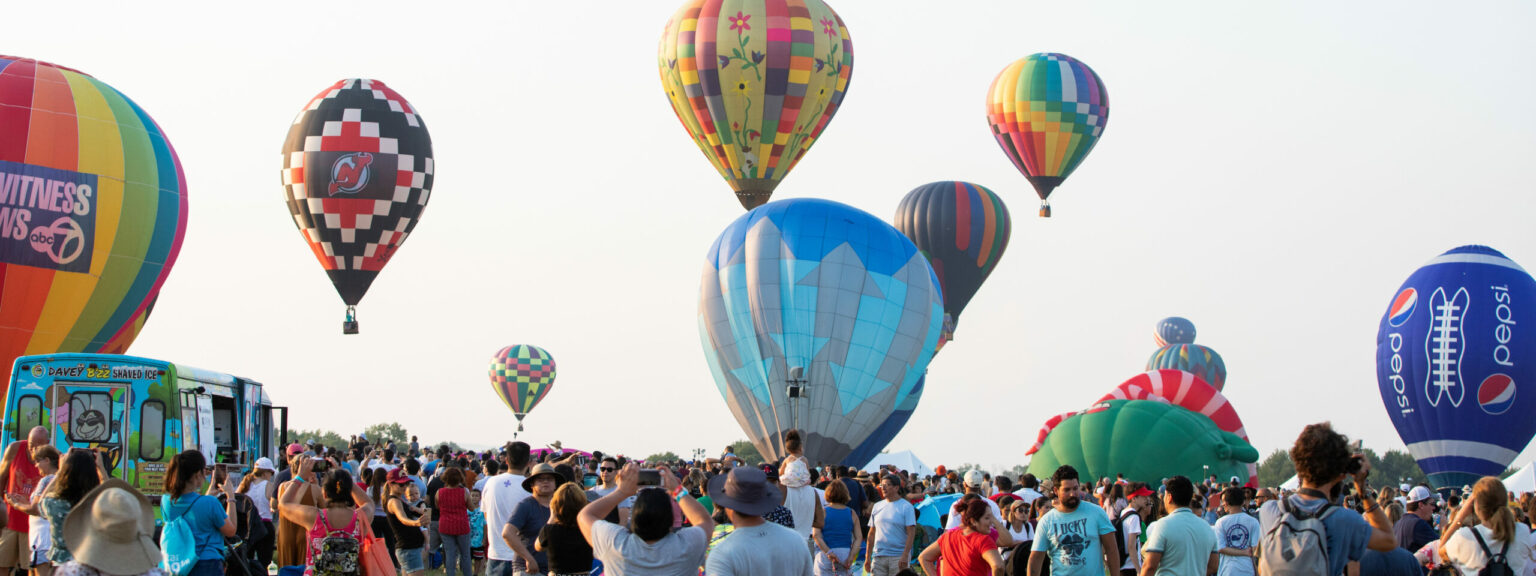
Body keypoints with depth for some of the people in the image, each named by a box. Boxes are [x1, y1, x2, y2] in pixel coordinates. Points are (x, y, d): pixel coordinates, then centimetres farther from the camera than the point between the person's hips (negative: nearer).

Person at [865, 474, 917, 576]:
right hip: (878, 556, 4)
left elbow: (911, 533, -7)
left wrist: (905, 555, -17)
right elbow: (872, 533, 16)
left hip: (898, 556, -4)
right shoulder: (877, 506, 14)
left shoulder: (906, 507, -1)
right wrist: (867, 557, 10)